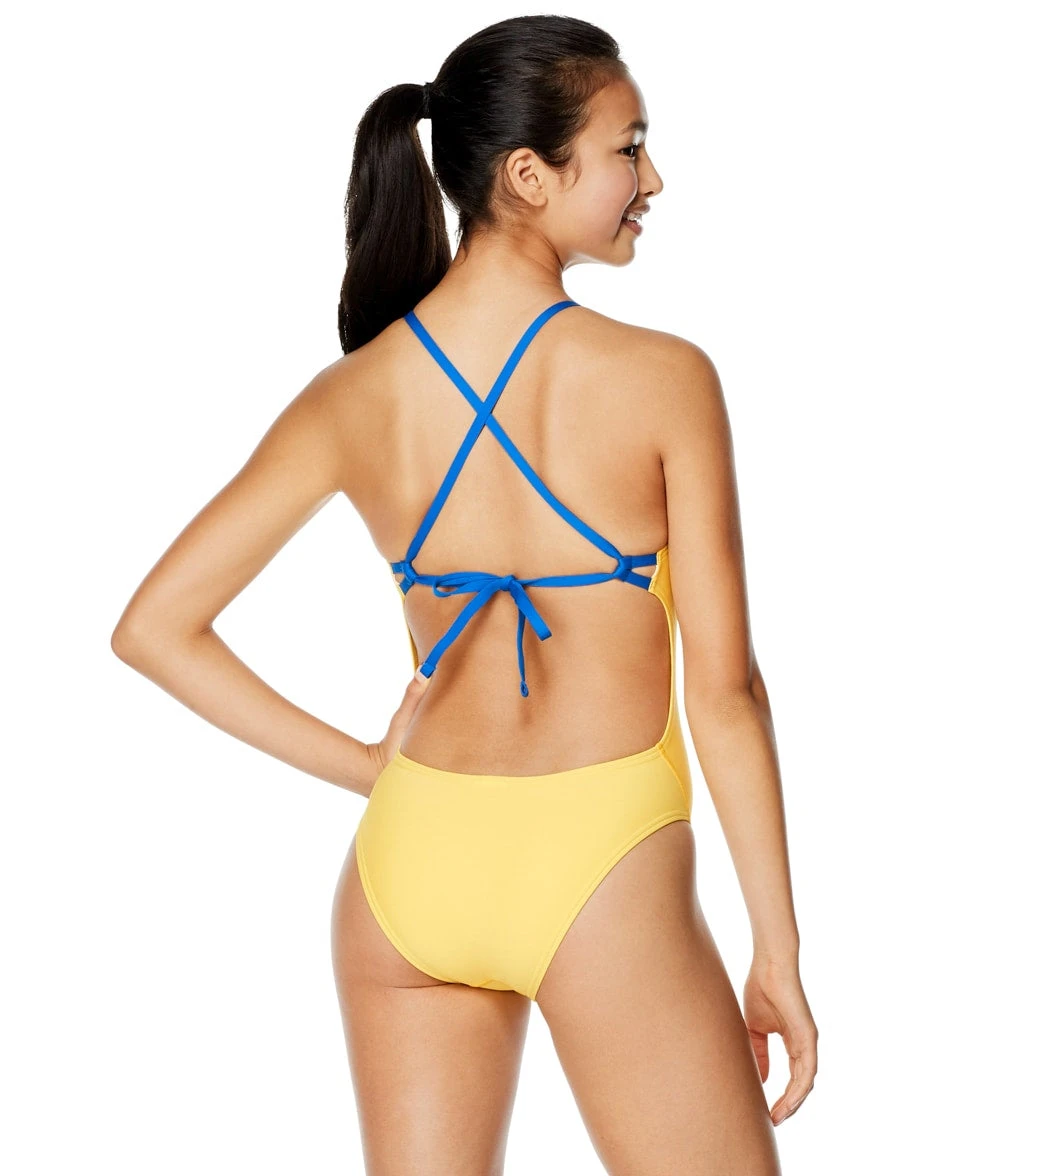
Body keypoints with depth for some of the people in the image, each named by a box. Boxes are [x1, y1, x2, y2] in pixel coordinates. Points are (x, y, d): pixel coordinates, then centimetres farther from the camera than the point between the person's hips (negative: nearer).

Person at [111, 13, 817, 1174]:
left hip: (407, 863, 5)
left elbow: (152, 629, 1)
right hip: (601, 867, -4)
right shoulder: (661, 379, -12)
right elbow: (724, 688, -11)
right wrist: (779, 954, -3)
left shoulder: (351, 398, -1)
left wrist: (365, 769, 6)